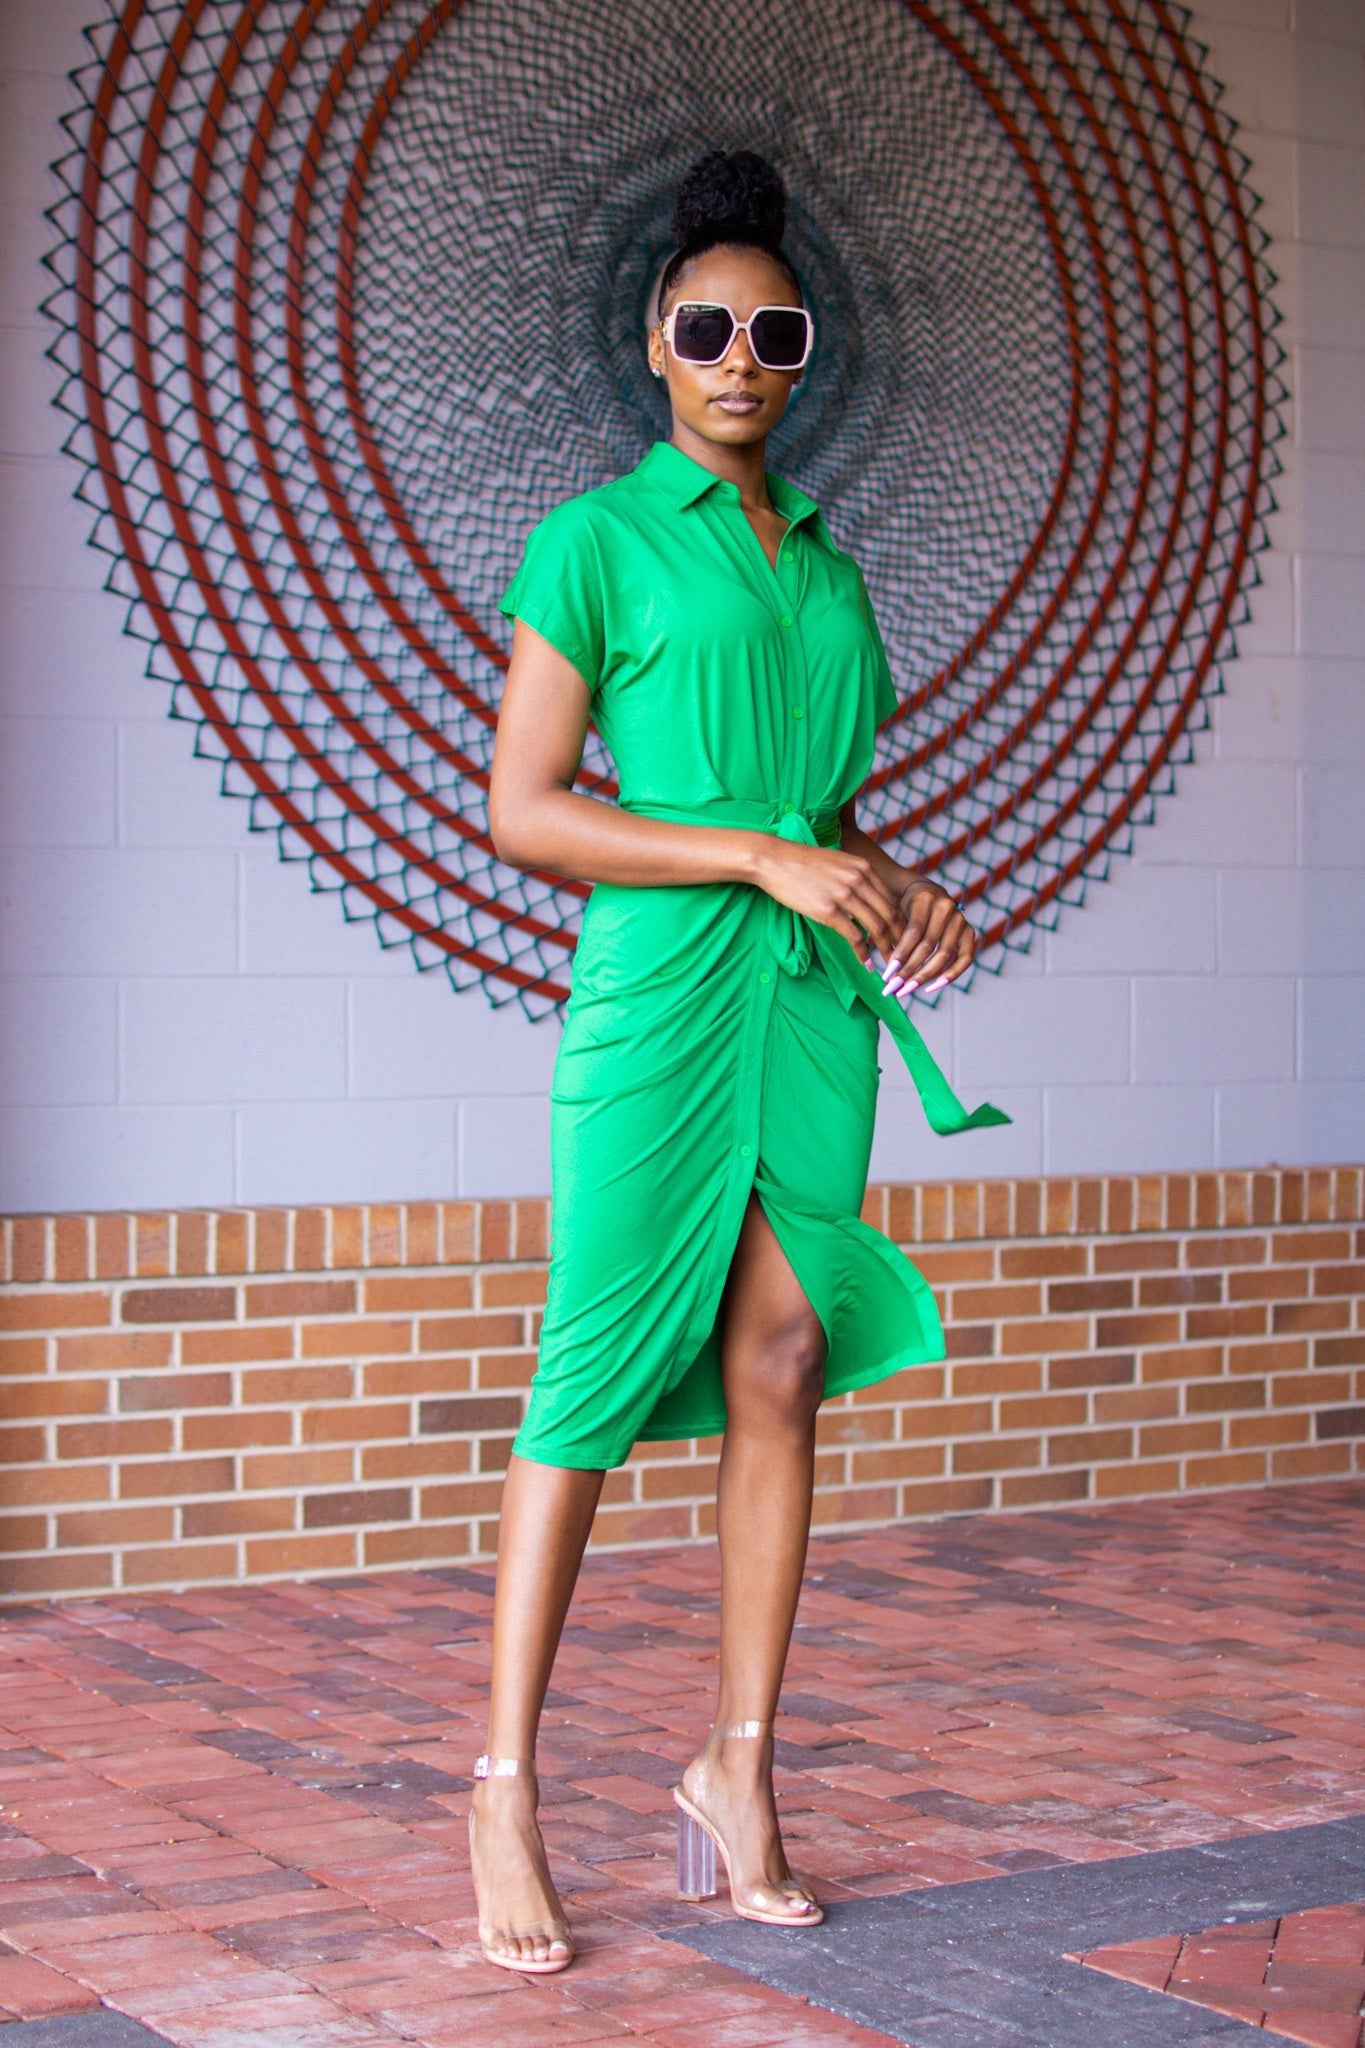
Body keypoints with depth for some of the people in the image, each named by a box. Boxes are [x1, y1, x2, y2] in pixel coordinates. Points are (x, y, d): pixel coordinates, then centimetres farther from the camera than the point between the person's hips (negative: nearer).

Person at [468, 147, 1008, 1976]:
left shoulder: (823, 563, 17)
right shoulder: (595, 541, -1)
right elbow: (522, 811, -7)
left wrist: (895, 887, 3)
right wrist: (761, 856, -14)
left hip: (814, 1001, 5)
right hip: (660, 997, -5)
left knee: (784, 1368, 3)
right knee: (597, 1388, -4)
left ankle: (739, 1764, 13)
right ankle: (504, 1786, 5)